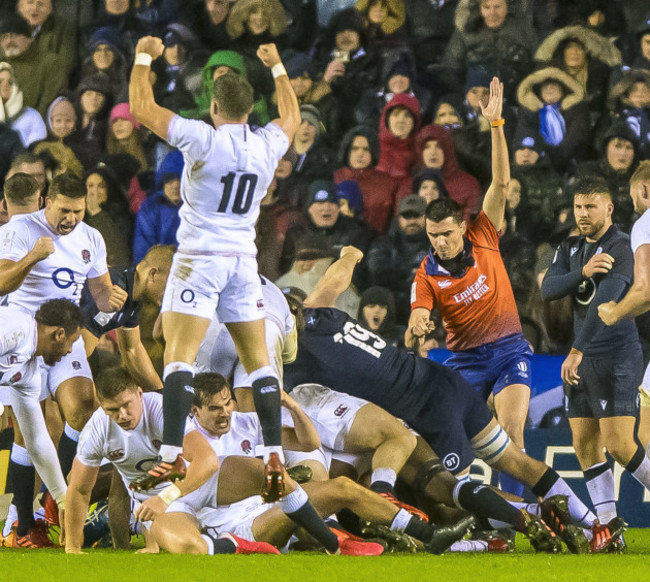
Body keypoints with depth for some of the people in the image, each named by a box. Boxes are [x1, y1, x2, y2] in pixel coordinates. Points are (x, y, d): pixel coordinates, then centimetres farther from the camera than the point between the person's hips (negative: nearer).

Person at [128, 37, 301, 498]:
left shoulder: (203, 140, -13)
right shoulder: (268, 145, 3)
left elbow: (142, 109, -6)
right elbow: (292, 117, 27)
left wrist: (144, 57, 8)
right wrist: (277, 67, 39)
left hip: (199, 260, -5)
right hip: (243, 261, 5)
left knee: (179, 356, -8)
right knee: (258, 360, 8)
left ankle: (172, 455, -20)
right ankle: (275, 456, 2)